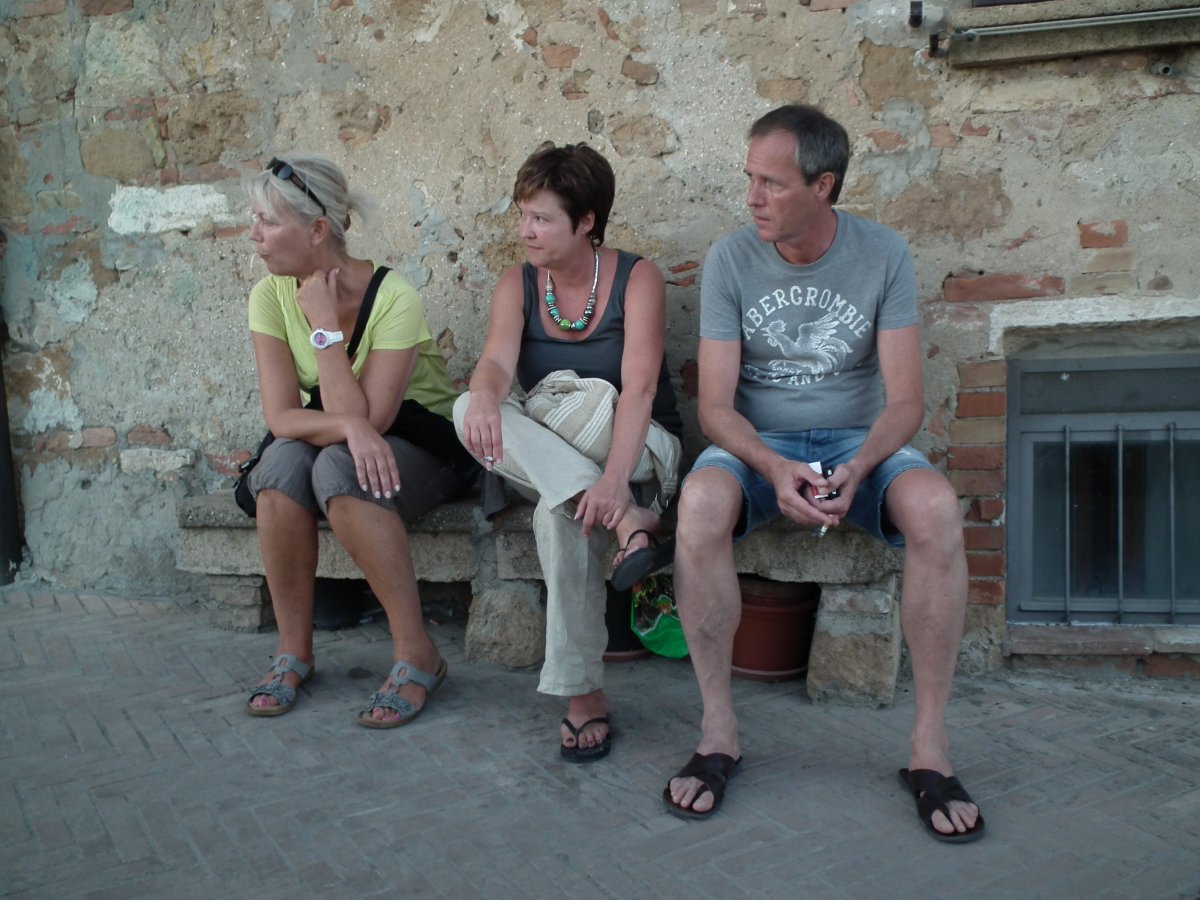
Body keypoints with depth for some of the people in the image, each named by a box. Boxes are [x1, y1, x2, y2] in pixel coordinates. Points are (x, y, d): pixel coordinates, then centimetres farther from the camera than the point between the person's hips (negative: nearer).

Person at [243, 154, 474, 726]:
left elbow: (365, 417, -27)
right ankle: (293, 651, -15)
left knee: (338, 468, -35)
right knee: (283, 462, -29)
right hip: (334, 441, 4)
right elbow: (280, 416, -14)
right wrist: (350, 426, -32)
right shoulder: (271, 297, -7)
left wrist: (325, 326, -26)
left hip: (422, 447, -4)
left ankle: (416, 655, -25)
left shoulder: (393, 298, -22)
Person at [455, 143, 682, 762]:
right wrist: (483, 397, -43)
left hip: (634, 446, -4)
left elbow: (638, 387, -23)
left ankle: (582, 694, -27)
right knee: (470, 412, -29)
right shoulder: (518, 284, 4)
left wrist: (613, 477, -40)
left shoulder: (636, 279, -8)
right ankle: (627, 516, -39)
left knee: (561, 514, -38)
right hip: (544, 457, 4)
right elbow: (497, 361, -16)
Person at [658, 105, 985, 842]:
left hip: (858, 441, 1)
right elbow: (716, 404, -8)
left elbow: (905, 400, -6)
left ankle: (931, 745, -17)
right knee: (700, 504, -34)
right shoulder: (732, 259, -5)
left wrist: (855, 469, -26)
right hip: (758, 443, 0)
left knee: (938, 509, -31)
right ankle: (719, 732, -20)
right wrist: (775, 469, -27)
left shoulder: (883, 255, -4)